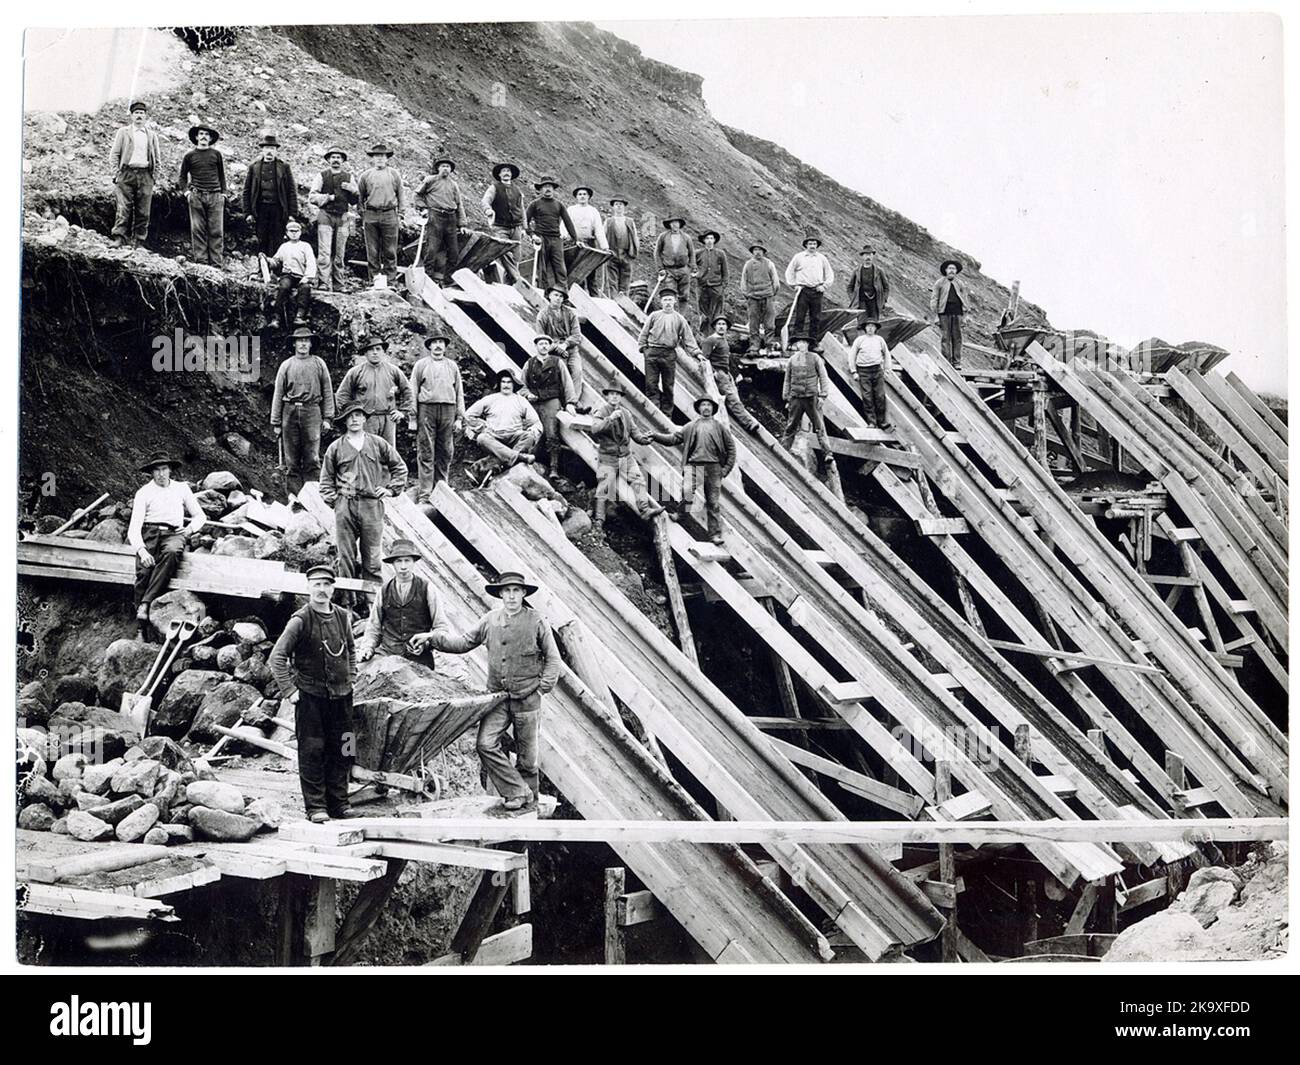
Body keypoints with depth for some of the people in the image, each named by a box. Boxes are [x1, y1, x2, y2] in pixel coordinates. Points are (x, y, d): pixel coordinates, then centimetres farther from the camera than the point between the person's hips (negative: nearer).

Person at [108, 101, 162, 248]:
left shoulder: (152, 135, 17)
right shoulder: (123, 132, 11)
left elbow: (157, 158, 18)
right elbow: (114, 154, 7)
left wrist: (155, 176, 7)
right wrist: (116, 173, -3)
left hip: (145, 175, 2)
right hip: (126, 174, -2)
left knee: (143, 212, -1)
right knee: (123, 209, -11)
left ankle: (138, 241, 3)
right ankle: (119, 239, -12)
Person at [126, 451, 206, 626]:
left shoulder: (182, 488, 17)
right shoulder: (143, 492, 8)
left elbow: (199, 515, 23)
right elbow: (134, 526, -3)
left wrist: (191, 528, -1)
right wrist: (141, 550, -22)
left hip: (173, 533, 1)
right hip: (148, 533, -1)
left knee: (172, 552, -38)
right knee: (144, 570, -30)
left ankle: (145, 604, -41)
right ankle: (142, 628, -32)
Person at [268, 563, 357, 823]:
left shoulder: (342, 617, 7)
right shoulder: (300, 620, -9)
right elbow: (277, 657, -9)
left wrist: (351, 677, 15)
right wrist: (288, 691, -12)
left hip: (341, 694, 5)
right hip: (310, 694, -5)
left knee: (342, 750, 8)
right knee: (312, 751, -3)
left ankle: (338, 802, 19)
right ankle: (315, 806, 3)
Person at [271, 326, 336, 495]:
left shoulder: (319, 364, 10)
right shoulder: (286, 365, 10)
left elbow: (327, 392, 10)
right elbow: (277, 395, 11)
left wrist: (327, 417, 3)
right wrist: (276, 422, 6)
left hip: (312, 412, -1)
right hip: (290, 412, 1)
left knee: (312, 459, -7)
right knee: (291, 460, 1)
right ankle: (293, 497, 4)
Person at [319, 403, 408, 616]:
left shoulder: (379, 444, 8)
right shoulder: (335, 448, 8)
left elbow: (400, 468, 16)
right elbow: (326, 478, 15)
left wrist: (390, 489, 7)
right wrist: (333, 498, 3)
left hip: (372, 505, 0)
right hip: (345, 506, 0)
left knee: (372, 557, 0)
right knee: (345, 556, -1)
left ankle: (371, 603, 6)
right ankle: (348, 601, 7)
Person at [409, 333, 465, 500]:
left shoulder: (452, 366, 16)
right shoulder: (421, 365, 8)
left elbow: (459, 392, 15)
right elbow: (412, 392, 6)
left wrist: (460, 417, 7)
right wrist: (412, 417, -2)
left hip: (448, 410, 3)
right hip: (426, 410, -3)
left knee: (446, 453, 4)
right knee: (426, 454, -6)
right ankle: (424, 493, -7)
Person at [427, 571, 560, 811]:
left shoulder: (536, 622, -4)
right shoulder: (490, 620, 4)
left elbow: (552, 658, 3)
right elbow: (464, 642, 12)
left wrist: (543, 688, -5)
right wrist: (433, 638, 1)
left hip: (528, 699, -3)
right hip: (497, 696, 3)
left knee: (527, 755, 6)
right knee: (485, 744, -14)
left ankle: (530, 796, 26)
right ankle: (518, 792, -4)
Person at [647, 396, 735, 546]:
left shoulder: (720, 427, 11)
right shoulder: (691, 427, 13)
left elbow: (731, 447, 12)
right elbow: (673, 438, 10)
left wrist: (726, 468, 3)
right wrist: (655, 436, -4)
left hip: (713, 467, 0)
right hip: (693, 465, 0)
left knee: (713, 502, 3)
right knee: (687, 491, -24)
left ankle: (715, 534, 9)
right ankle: (681, 514, 5)